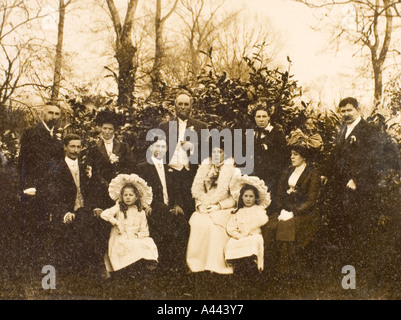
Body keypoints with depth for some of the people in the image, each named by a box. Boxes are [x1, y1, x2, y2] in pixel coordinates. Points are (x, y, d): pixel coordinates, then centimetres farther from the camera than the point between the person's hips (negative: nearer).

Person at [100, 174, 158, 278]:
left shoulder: (141, 212, 13)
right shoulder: (118, 208, 9)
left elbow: (144, 231, 8)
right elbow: (104, 214, -9)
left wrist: (136, 235, -10)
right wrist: (117, 223, -13)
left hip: (137, 239, 2)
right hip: (120, 239, -2)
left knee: (149, 243, -29)